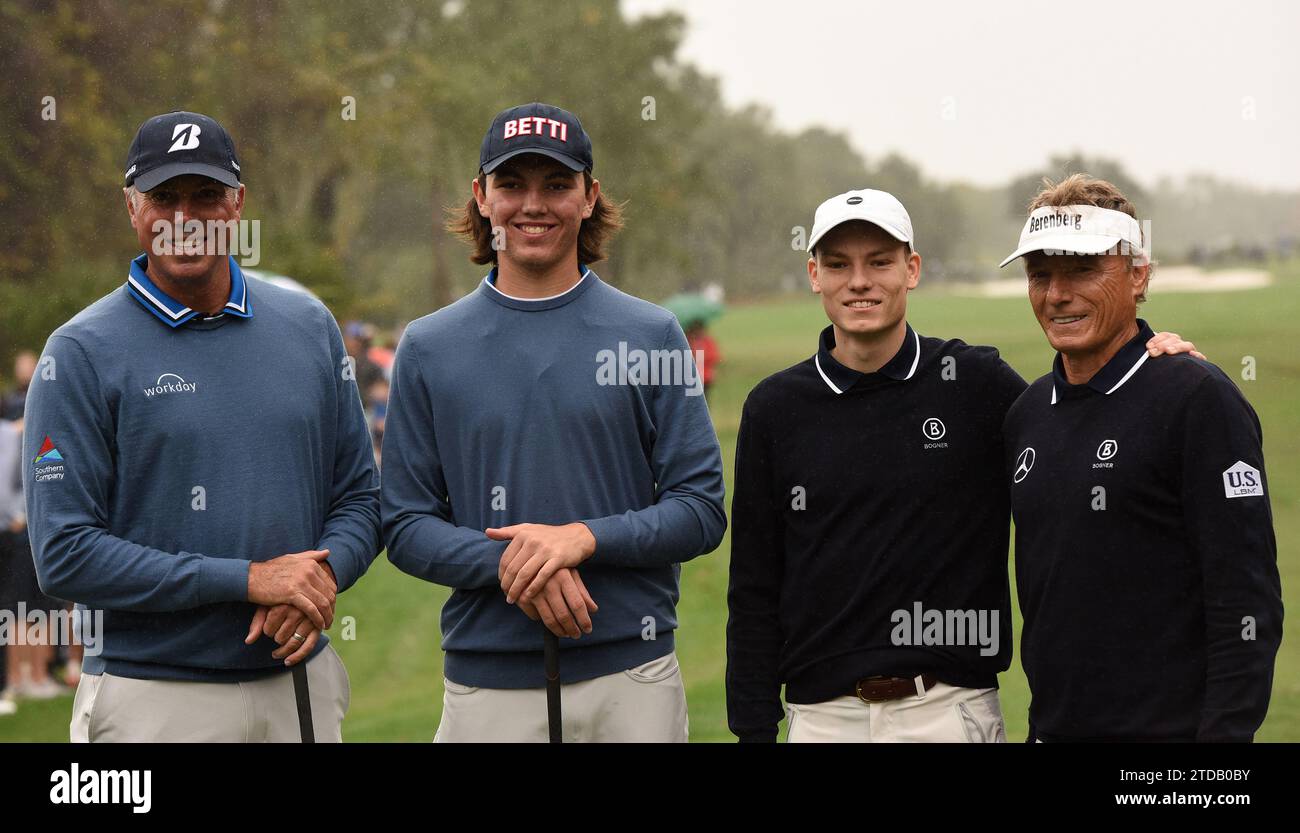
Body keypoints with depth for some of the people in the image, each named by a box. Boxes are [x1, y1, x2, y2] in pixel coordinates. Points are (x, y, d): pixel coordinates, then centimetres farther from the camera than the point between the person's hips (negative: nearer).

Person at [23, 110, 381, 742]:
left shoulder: (309, 326, 8)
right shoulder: (82, 352, -6)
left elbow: (359, 499, 12)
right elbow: (64, 555, -13)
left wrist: (318, 580, -10)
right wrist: (250, 580, -16)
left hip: (304, 686, 4)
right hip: (155, 704, -4)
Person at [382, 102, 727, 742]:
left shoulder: (652, 336, 5)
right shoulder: (429, 348, 6)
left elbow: (701, 510, 1)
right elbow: (405, 526, 3)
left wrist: (585, 538, -15)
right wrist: (506, 562, -15)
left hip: (632, 678, 0)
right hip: (486, 683, 0)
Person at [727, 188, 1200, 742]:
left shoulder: (976, 382, 1)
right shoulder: (775, 407, 5)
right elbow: (754, 589, 7)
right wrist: (754, 729, 3)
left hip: (951, 711, -1)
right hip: (823, 715, 1)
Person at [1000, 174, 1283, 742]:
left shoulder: (1200, 399, -9)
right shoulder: (1027, 413, 12)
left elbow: (1247, 600, -14)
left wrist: (1225, 734, -19)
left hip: (1168, 727, -6)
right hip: (1051, 727, 6)